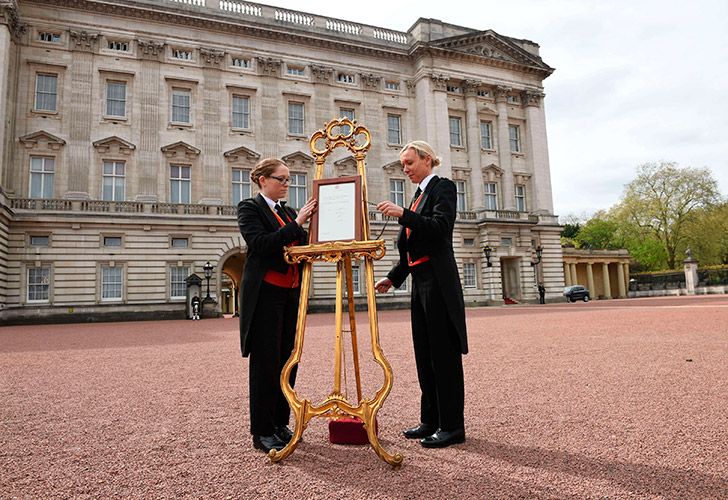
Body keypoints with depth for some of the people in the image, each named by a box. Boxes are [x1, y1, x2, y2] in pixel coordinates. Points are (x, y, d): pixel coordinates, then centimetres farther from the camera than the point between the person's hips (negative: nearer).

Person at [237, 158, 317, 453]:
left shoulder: (289, 212, 17)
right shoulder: (250, 208, -2)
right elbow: (260, 243, -18)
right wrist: (296, 223, -19)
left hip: (291, 295, 7)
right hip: (265, 294, -6)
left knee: (287, 361, 9)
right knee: (265, 362, -1)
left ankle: (280, 424, 22)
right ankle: (262, 432, 11)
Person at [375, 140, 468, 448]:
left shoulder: (443, 187, -3)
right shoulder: (419, 194, 21)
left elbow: (441, 227, -20)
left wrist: (402, 214, -28)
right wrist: (393, 278, 15)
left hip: (438, 281, -9)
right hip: (420, 281, 9)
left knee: (444, 353, -3)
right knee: (425, 353, 11)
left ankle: (452, 426, 6)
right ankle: (431, 420, 21)